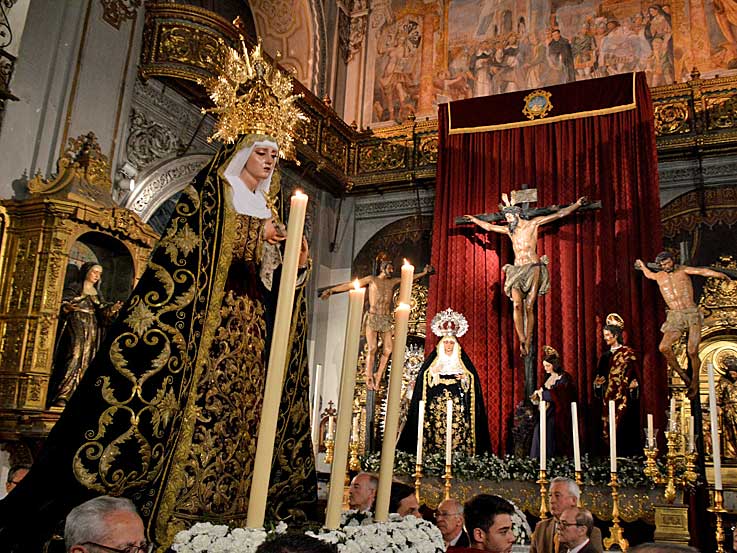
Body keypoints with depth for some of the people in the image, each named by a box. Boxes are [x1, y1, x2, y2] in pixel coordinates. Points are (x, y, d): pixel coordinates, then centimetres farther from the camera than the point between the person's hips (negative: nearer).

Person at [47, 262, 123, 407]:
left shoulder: (97, 293, 21)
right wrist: (67, 307, -28)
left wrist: (113, 308, -7)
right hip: (75, 327, -6)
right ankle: (61, 397, -22)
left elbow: (102, 312, 12)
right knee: (74, 357, -19)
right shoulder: (74, 288, 5)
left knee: (85, 361, -3)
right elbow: (63, 304, -6)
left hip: (92, 330, 6)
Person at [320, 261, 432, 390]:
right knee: (373, 348, -11)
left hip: (386, 320, 4)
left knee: (388, 350, -8)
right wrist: (331, 290, 2)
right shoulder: (372, 279, 6)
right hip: (372, 318, -3)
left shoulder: (393, 282, 16)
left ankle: (378, 376, 5)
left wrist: (424, 273, 25)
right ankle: (369, 378, -2)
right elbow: (350, 285, 5)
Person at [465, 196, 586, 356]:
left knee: (529, 307, -8)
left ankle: (528, 343, -3)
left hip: (533, 268, -3)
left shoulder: (533, 223, 4)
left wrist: (576, 204, 2)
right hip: (517, 270, 4)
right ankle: (522, 340, -19)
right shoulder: (509, 230, 17)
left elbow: (559, 214, 4)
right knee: (517, 305, -16)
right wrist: (474, 219, 38)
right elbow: (489, 227, 31)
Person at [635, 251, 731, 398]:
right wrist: (642, 265, 54)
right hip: (675, 317, 3)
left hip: (692, 314, -3)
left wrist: (718, 274, -26)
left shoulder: (683, 270, 4)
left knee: (692, 351, -13)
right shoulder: (659, 276, 16)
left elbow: (701, 271, -14)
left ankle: (694, 383, 8)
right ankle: (681, 374, 0)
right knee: (664, 347, -20)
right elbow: (649, 275, 40)